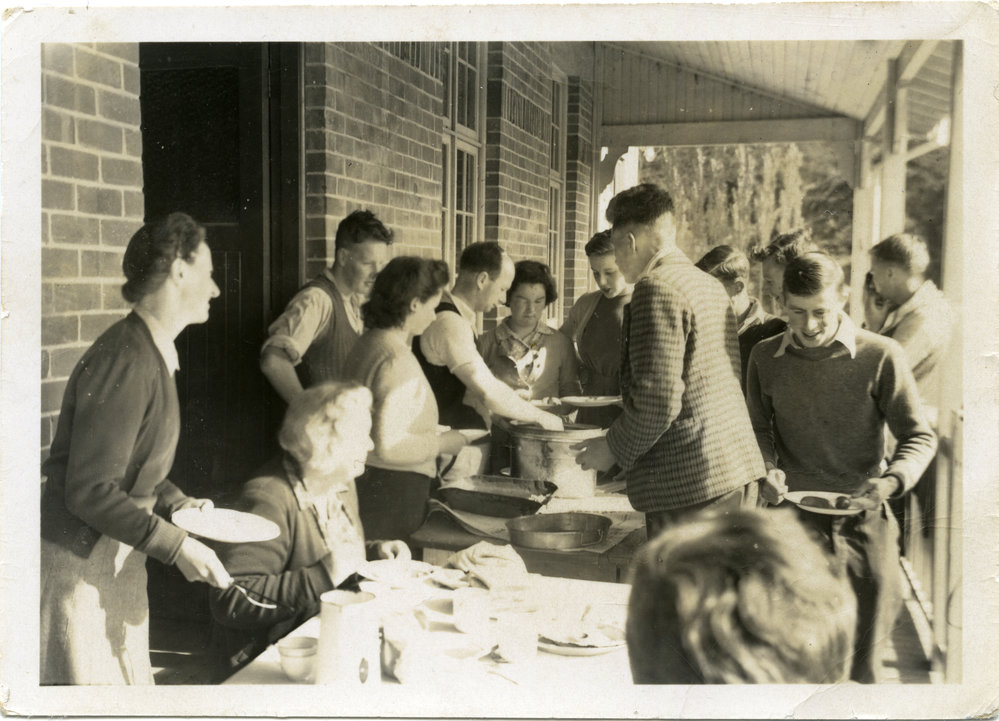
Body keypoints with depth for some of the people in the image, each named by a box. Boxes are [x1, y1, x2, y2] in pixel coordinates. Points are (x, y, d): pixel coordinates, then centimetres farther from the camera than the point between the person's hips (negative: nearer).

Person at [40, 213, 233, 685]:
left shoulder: (153, 354, 8)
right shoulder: (126, 362, -23)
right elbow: (90, 491, -24)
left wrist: (176, 502, 7)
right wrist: (177, 546, -22)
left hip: (116, 561, 10)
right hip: (78, 567, -10)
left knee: (130, 680, 16)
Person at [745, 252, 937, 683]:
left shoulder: (880, 356, -6)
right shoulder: (766, 357, 3)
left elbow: (919, 436, -1)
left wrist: (891, 481, -20)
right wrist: (766, 470, -8)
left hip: (863, 521, -1)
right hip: (793, 515, 1)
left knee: (861, 662, 8)